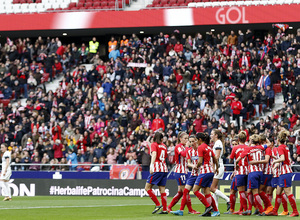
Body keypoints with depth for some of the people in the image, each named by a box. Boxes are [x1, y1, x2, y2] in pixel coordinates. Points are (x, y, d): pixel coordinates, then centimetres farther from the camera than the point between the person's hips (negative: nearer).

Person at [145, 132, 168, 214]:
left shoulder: (154, 144, 0)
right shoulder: (164, 146, 17)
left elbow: (154, 154, -17)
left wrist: (151, 166, -27)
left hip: (157, 169, -7)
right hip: (164, 169, 7)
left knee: (147, 187, -2)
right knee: (162, 189, 5)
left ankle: (158, 205, -10)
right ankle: (164, 209, 0)